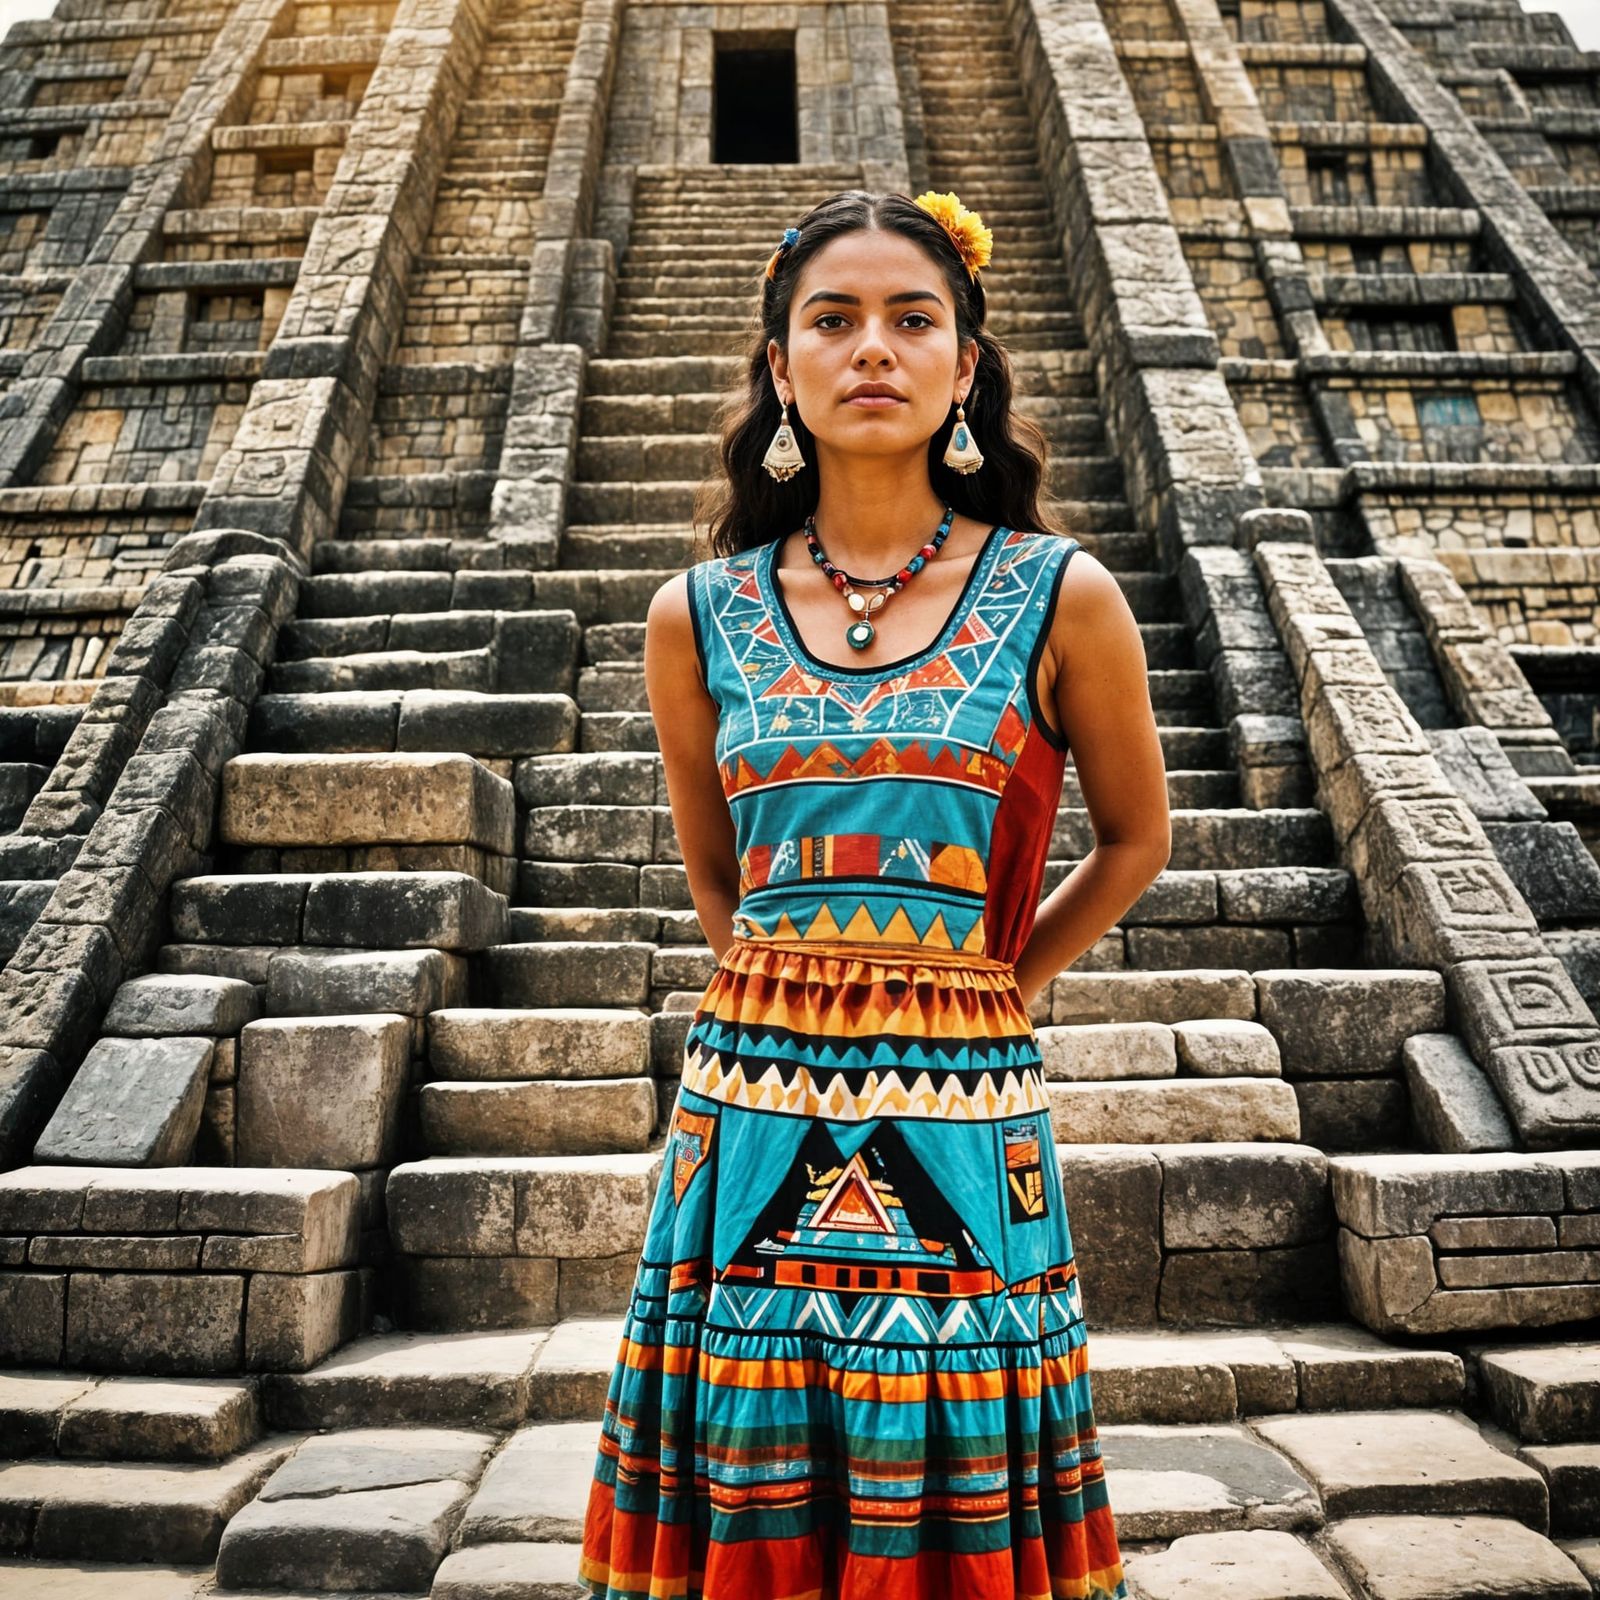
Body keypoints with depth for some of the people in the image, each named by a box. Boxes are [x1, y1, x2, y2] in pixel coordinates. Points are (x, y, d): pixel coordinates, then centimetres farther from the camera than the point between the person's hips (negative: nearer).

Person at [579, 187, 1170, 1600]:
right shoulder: (699, 617, 3)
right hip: (750, 1126, 2)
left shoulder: (1062, 597, -2)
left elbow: (1134, 839, 11)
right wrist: (786, 994, 9)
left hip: (962, 1131, -1)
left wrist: (979, 989, 8)